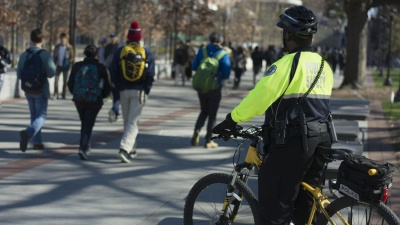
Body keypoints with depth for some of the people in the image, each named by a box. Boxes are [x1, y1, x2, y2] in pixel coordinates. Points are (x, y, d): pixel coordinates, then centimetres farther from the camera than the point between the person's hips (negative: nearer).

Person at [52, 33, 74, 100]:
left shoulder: (69, 47, -3)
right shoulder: (57, 47, 4)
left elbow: (72, 57, 1)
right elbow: (54, 55, 13)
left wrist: (69, 63, -13)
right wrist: (55, 62, -2)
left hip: (65, 66, -1)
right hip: (58, 66, 1)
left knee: (65, 81, 4)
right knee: (56, 80, -11)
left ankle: (64, 95, 11)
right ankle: (56, 94, -12)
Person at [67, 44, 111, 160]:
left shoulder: (77, 66, 0)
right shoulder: (101, 68, -5)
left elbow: (70, 84, 4)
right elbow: (107, 89, -1)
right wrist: (100, 96, 19)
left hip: (79, 100, 3)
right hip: (94, 102, -3)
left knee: (84, 123, 22)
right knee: (88, 125, -1)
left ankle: (86, 146, 32)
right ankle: (83, 148, -18)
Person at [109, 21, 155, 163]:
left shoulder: (120, 52, 1)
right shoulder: (147, 53, 0)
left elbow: (113, 73, 0)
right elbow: (151, 75, -4)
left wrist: (119, 88, 9)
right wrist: (146, 91, 6)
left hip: (124, 91, 2)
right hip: (139, 91, -2)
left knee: (127, 121, 16)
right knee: (133, 122, -4)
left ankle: (131, 149, 25)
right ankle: (125, 148, -22)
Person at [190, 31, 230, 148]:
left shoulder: (202, 51, -1)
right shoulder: (223, 54, -7)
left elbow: (194, 67, 0)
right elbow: (226, 74, -10)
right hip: (215, 88, -3)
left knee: (204, 111, 19)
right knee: (212, 114, 8)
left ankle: (197, 131, -5)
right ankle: (208, 140, 7)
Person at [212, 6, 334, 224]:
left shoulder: (287, 64, -13)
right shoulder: (323, 66, 13)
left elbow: (259, 97, -18)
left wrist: (231, 120, -9)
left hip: (292, 142, -8)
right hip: (321, 140, 8)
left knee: (274, 206, -4)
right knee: (302, 204, 21)